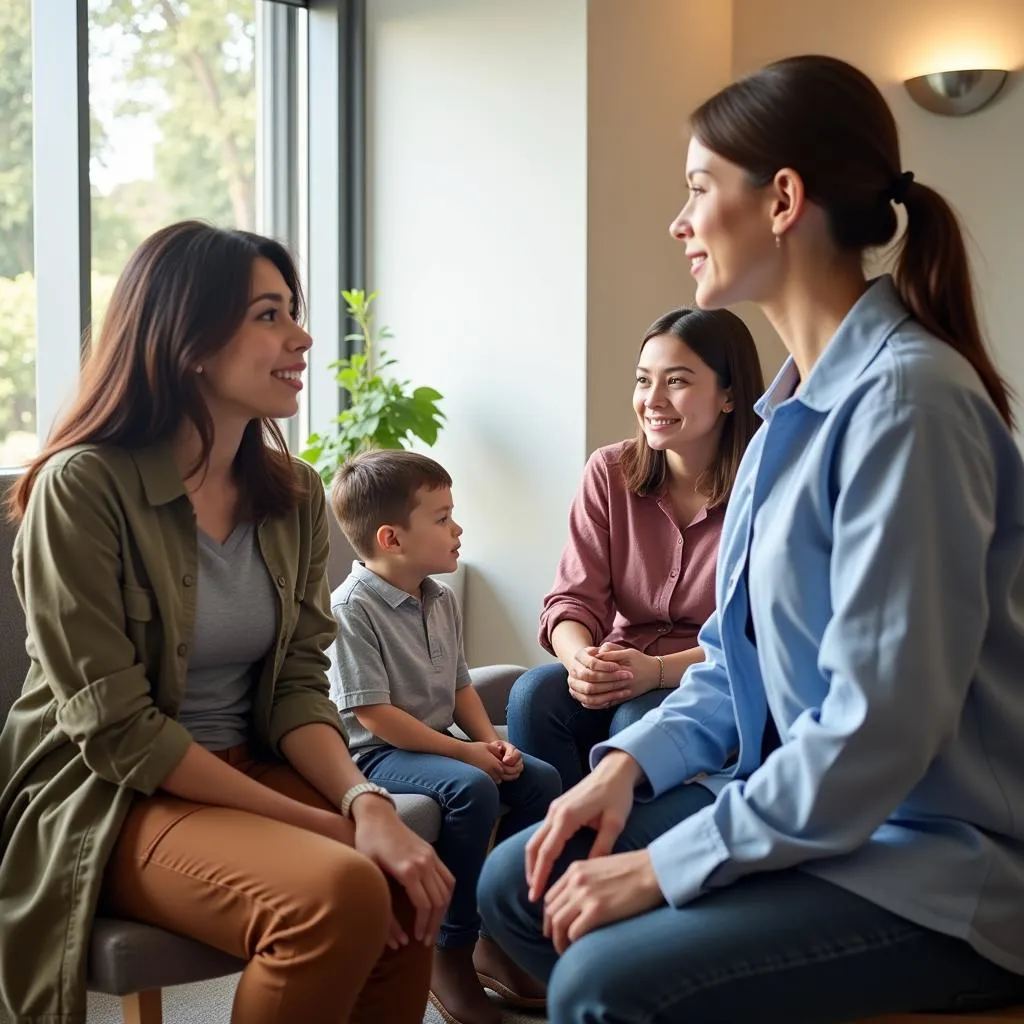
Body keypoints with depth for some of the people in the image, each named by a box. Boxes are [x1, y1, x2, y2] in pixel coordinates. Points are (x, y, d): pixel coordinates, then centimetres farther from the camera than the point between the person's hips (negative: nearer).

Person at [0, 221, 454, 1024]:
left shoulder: (295, 494, 4)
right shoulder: (83, 487, -15)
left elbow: (298, 685, 1)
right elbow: (116, 731, -17)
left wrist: (364, 803, -20)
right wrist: (316, 824, -20)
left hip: (254, 771, 5)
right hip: (107, 801, -5)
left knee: (406, 904, -24)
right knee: (338, 892, -31)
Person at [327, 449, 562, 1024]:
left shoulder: (443, 600, 8)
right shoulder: (352, 607, -18)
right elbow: (372, 714, -21)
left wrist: (490, 740, -3)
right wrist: (462, 751, -20)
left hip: (441, 745, 9)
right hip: (378, 754, -9)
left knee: (542, 780, -3)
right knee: (471, 789, -31)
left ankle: (497, 935, 6)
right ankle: (452, 951, -16)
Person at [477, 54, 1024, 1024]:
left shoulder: (903, 396, -22)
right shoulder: (793, 407, 9)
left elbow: (881, 726, -27)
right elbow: (742, 657, 15)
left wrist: (664, 867, -20)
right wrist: (629, 762, -2)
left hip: (937, 861, -9)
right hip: (803, 802, 9)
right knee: (516, 888, 6)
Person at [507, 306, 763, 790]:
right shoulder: (609, 472, 3)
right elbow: (573, 599, -2)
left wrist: (658, 670, -29)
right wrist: (580, 658, -26)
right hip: (617, 674, 4)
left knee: (638, 721, -33)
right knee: (534, 693, -25)